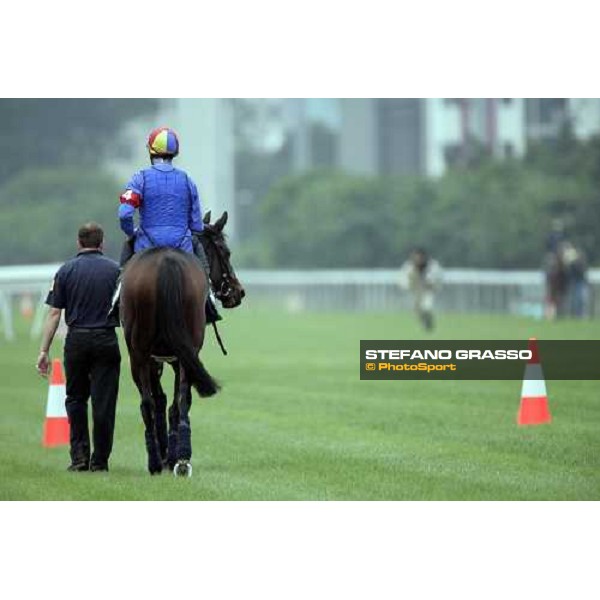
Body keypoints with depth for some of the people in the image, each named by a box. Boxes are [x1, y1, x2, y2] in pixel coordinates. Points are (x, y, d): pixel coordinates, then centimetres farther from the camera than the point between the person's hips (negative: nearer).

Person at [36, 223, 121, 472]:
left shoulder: (66, 270, 1)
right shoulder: (114, 270, 1)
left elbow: (54, 313, -2)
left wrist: (44, 351, 0)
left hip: (76, 340, 1)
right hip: (106, 340, -1)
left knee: (76, 399, 15)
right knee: (103, 402, 3)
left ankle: (79, 456, 7)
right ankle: (99, 461, 5)